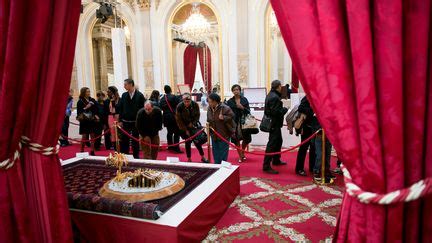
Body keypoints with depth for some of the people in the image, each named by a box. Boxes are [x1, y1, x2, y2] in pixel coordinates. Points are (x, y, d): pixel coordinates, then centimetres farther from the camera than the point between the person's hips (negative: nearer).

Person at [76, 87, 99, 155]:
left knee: (93, 136, 3)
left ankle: (92, 151, 10)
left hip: (92, 121, 3)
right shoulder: (80, 101, -3)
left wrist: (96, 115, -5)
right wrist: (85, 108, -20)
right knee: (84, 137, 0)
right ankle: (82, 151, 15)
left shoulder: (92, 100, 8)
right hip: (84, 121, -3)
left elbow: (96, 109, 12)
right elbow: (79, 112, -8)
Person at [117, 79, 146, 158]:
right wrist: (120, 120, 1)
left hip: (136, 122, -3)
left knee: (135, 140, 7)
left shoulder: (139, 95, -5)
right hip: (125, 122, 3)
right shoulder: (124, 95, 5)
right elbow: (120, 108, 7)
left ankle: (136, 156, 18)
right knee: (124, 140, 6)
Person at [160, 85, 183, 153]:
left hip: (166, 118, 6)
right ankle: (176, 148, -7)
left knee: (169, 132, 16)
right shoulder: (174, 97, -10)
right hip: (174, 117, -6)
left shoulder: (162, 99, 7)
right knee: (177, 133, -2)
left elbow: (161, 107, 12)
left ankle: (170, 146, 25)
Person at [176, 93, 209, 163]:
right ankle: (189, 159, 15)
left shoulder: (195, 104, -15)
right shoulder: (179, 107, -20)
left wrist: (193, 123, -13)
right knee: (188, 142, 1)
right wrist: (186, 130, -13)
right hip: (184, 127, -1)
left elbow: (197, 115, -1)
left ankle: (203, 157, 17)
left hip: (193, 125, 2)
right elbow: (179, 120, -13)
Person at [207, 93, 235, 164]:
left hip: (224, 134, -6)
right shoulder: (209, 109, 3)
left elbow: (231, 116, -14)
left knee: (223, 152, 1)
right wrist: (208, 124, 2)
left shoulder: (224, 108, -18)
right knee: (215, 150, 16)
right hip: (214, 134, 7)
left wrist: (224, 118, -26)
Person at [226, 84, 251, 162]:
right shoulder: (230, 101, 2)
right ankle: (240, 156, 19)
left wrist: (242, 107, -15)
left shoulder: (244, 99, 4)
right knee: (237, 140, 3)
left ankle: (242, 152, 34)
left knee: (246, 139, 5)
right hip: (234, 122, -1)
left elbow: (248, 110, 3)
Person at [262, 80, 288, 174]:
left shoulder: (271, 95, 13)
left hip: (274, 123, 11)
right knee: (272, 144, -8)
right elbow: (276, 112, -25)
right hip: (275, 124, -11)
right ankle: (266, 166, -5)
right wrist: (284, 109, -10)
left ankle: (276, 160, 38)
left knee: (278, 141, 23)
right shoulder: (274, 97, -20)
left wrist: (282, 109, 7)